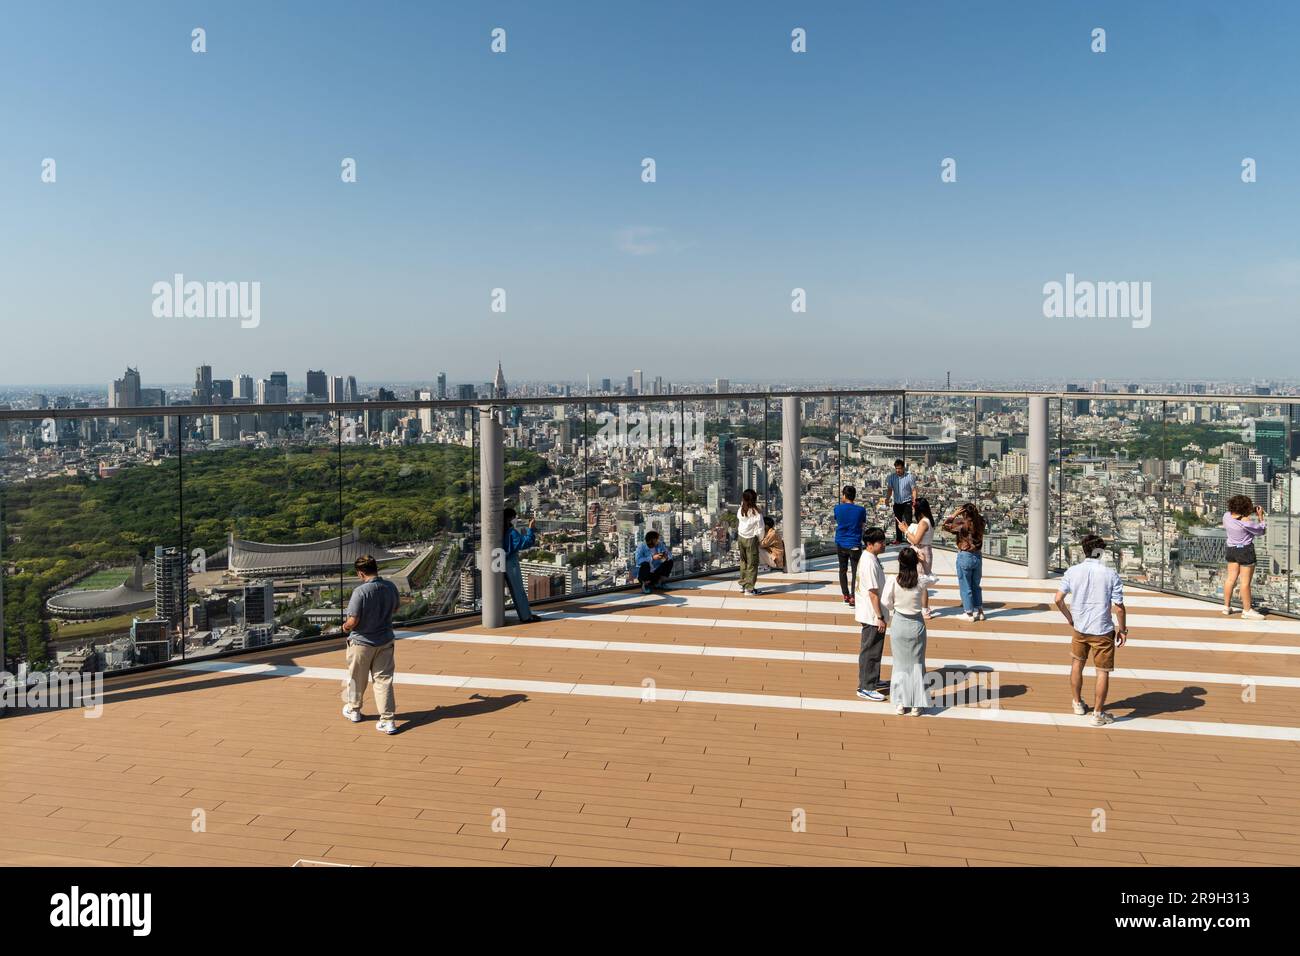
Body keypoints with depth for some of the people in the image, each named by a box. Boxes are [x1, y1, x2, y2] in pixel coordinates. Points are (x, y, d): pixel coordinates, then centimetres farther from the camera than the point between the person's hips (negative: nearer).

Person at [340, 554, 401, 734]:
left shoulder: (360, 591, -25)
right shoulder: (391, 587, -7)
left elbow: (353, 621, -23)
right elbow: (395, 608, 11)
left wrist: (346, 627, -2)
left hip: (362, 642, -4)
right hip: (385, 641, 4)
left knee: (356, 678, 19)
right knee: (384, 680, 8)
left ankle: (353, 710, 40)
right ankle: (388, 720, 5)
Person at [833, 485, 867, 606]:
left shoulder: (838, 508, -8)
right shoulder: (861, 510, -11)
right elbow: (863, 523, 5)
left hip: (840, 544, 2)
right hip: (854, 545, -2)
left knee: (843, 570, 16)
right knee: (856, 572, 5)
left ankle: (846, 595, 23)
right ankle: (853, 598, -1)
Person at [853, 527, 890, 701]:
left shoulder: (869, 558, 7)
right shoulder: (870, 563, -24)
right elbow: (873, 594, -24)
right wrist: (880, 617, -19)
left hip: (869, 613, 10)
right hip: (872, 615, -10)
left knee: (874, 649, 21)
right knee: (870, 651, -1)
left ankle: (872, 681, 35)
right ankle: (865, 688, 8)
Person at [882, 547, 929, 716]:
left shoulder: (892, 581, -16)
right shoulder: (921, 582, -12)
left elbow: (886, 604, -9)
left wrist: (889, 621, 9)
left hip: (898, 624, 0)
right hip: (917, 624, 0)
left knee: (900, 664, 12)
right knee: (917, 664, 12)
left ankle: (900, 703, 16)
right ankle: (916, 705, 15)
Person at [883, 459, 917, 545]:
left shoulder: (909, 476, -10)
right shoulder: (892, 477, 0)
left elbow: (913, 489, -9)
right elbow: (889, 489, 1)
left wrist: (914, 499, -23)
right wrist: (887, 499, -15)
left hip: (907, 502, -4)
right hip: (897, 503, 4)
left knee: (908, 522, -8)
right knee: (898, 522, 14)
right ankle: (898, 539, 25)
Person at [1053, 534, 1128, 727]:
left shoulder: (1072, 572, -5)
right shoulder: (1110, 574, -12)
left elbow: (1058, 599, -5)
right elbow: (1119, 607, -12)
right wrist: (1122, 629, 1)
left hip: (1079, 628, 3)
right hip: (1103, 631, -3)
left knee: (1077, 664, 23)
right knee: (1103, 672, 8)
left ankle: (1077, 703, 35)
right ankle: (1098, 713, 13)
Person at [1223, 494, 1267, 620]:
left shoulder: (1227, 515, -4)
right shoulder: (1246, 522, -22)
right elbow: (1261, 530, -8)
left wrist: (1251, 511, 12)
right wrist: (1260, 516, 6)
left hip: (1231, 549, 7)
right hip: (1245, 550, -7)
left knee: (1231, 578, 14)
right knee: (1245, 581, -1)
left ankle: (1227, 606, 21)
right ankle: (1247, 611, 5)